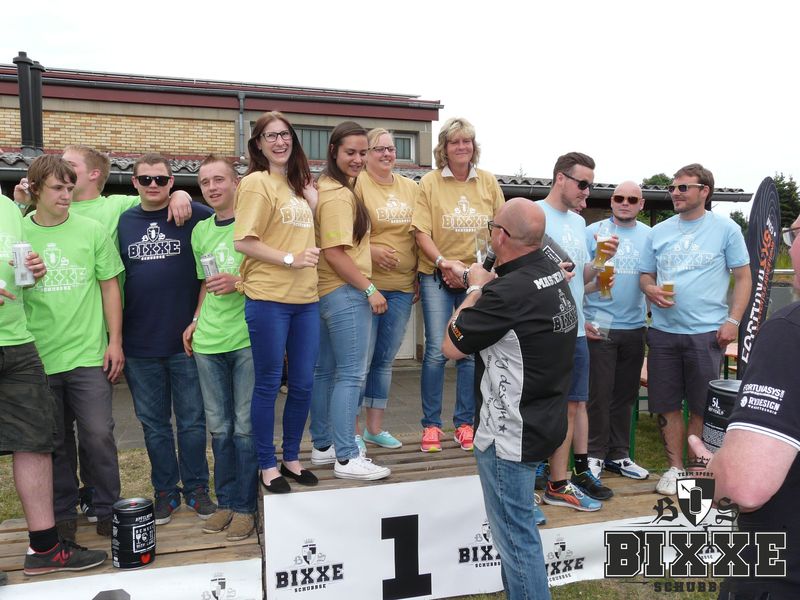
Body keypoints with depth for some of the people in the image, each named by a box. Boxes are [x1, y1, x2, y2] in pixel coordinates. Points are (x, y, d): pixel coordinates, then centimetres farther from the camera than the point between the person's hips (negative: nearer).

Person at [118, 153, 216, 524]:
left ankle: (196, 488, 24)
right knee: (154, 424, 13)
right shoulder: (122, 222, 7)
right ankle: (165, 491, 27)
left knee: (192, 420, 8)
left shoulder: (195, 216, -2)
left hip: (186, 340, -2)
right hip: (138, 344, 3)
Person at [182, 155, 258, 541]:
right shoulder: (200, 231, 14)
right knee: (219, 427, 12)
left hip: (247, 338, -5)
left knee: (245, 426, 1)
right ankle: (226, 502, 26)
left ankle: (245, 507, 15)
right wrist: (197, 320, 14)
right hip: (208, 340, 6)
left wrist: (239, 282, -17)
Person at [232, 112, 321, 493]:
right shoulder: (256, 182, -6)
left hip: (305, 297, 7)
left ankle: (291, 458, 29)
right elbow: (243, 241, -12)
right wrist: (291, 259, -17)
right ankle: (267, 466, 21)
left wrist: (310, 192, 12)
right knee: (268, 384, 5)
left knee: (303, 384, 12)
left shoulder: (297, 184, 16)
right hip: (268, 298, -7)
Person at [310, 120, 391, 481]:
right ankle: (347, 458, 1)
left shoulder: (329, 188, 15)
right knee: (351, 375, -6)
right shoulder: (339, 195, -15)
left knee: (325, 371, 14)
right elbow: (333, 252, -20)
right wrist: (369, 289, -17)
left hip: (327, 292, 10)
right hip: (345, 293, -10)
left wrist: (368, 250, 13)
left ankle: (322, 445, 25)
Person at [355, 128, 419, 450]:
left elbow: (418, 234, 17)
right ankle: (350, 429, 14)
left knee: (385, 359, 13)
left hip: (402, 286, 6)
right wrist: (371, 250, -20)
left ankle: (375, 426, 25)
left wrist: (417, 275, 11)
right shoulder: (357, 184, -5)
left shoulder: (410, 187, 13)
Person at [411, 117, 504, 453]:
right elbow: (421, 231, -8)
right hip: (437, 276, -2)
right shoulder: (430, 182, -2)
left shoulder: (488, 182, 6)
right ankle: (431, 424, 11)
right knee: (436, 350, -5)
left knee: (471, 351, 7)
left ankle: (464, 422, 21)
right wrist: (444, 262, -20)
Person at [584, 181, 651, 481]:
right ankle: (595, 454, 14)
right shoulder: (593, 232, -2)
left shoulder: (649, 236, 8)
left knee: (625, 395, 12)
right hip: (598, 326, -4)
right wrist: (581, 319, -9)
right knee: (599, 394, 1)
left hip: (635, 327, 4)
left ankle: (618, 454, 24)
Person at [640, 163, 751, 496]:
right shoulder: (659, 232, 9)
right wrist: (650, 289, -9)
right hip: (663, 331, 3)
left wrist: (733, 321, -9)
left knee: (701, 407, 5)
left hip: (706, 332, -3)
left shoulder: (726, 229, 0)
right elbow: (645, 275, 15)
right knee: (667, 405, 8)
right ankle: (675, 467, 22)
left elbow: (743, 277, 1)